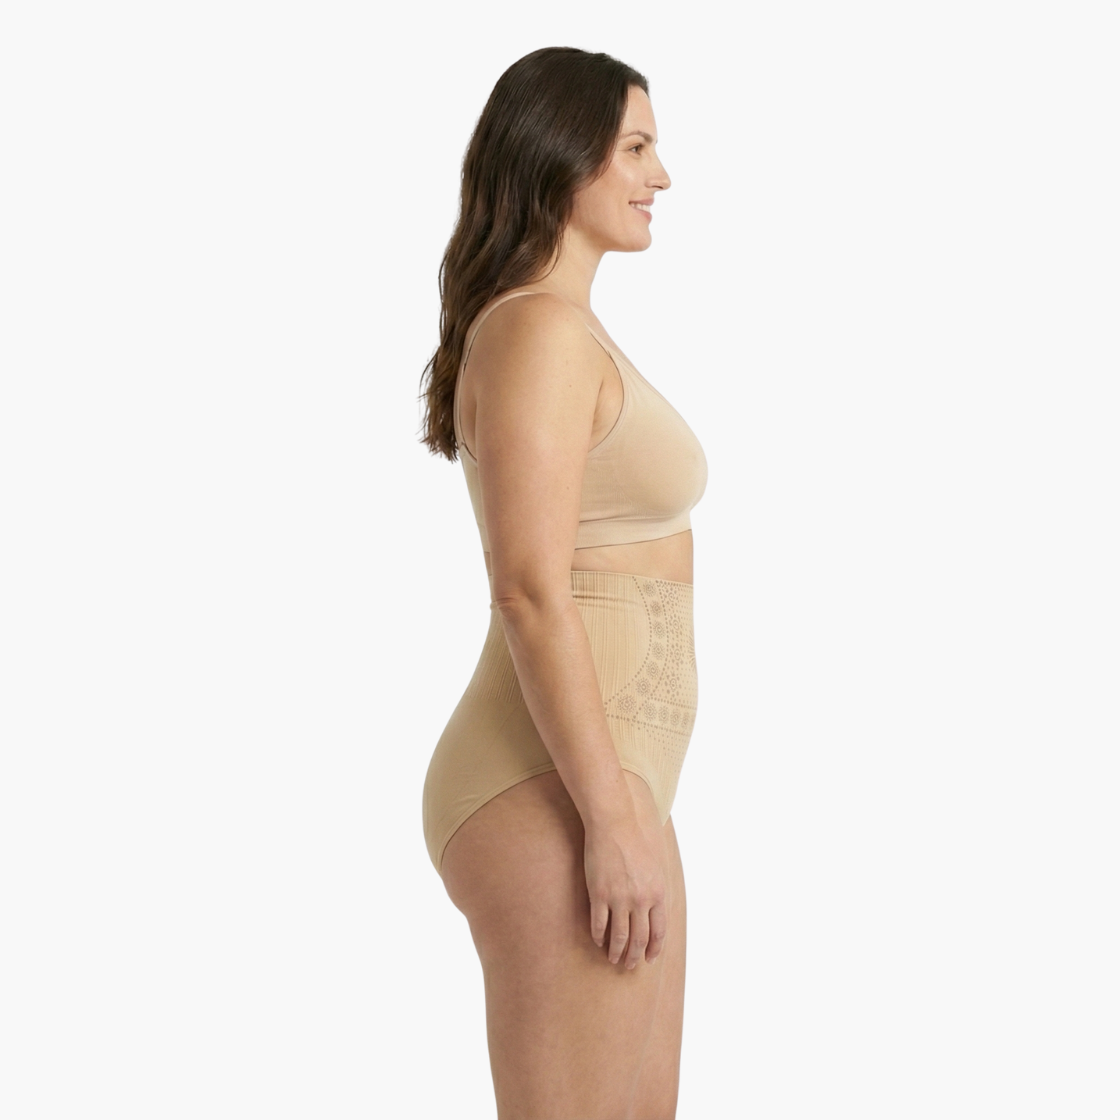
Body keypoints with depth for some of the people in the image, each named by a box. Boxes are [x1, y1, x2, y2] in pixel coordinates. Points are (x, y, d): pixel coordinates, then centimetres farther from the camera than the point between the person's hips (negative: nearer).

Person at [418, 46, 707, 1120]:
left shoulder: (562, 330, 17)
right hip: (559, 792, -10)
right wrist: (615, 821, -20)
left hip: (578, 783, 10)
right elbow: (531, 594, -20)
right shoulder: (538, 329, -14)